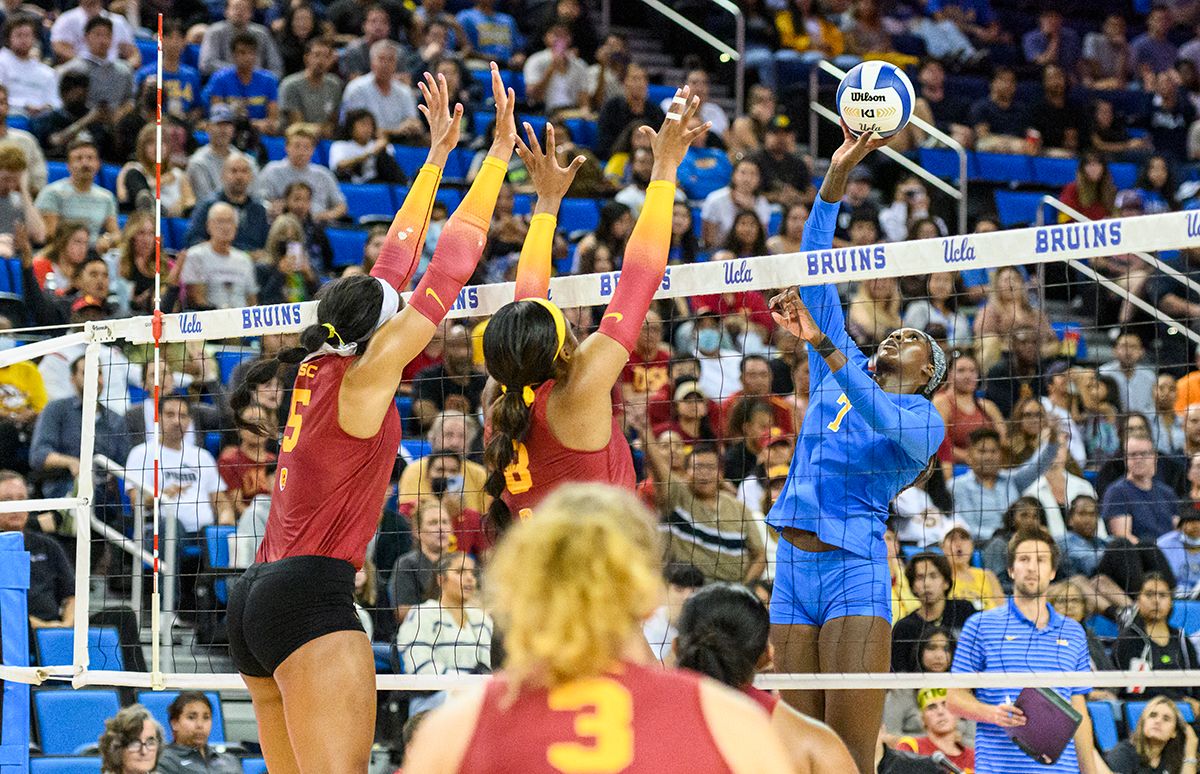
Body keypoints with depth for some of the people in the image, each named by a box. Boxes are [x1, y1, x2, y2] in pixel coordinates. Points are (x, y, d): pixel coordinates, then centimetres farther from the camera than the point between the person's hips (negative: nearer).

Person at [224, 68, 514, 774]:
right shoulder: (364, 376, -6)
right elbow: (448, 271, -4)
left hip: (258, 598, 9)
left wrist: (438, 156, 29)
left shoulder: (318, 366, 13)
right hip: (313, 594, -9)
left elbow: (396, 264, 23)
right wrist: (498, 154, 1)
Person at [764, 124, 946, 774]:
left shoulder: (924, 421, 3)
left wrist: (821, 344, -34)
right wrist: (835, 179, 2)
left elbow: (881, 416, -22)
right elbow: (814, 269, 12)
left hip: (854, 572, -5)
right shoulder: (841, 374, 16)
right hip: (793, 570, 5)